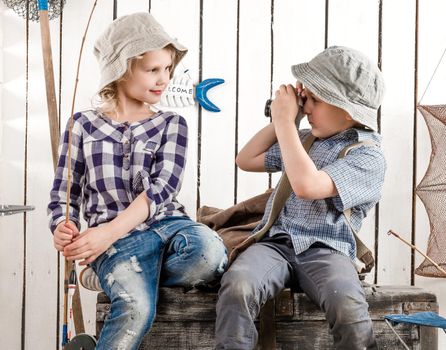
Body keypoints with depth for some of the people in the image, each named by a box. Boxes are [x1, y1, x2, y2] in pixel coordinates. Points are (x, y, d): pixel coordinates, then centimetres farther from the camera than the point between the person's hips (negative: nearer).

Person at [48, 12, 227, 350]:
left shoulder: (171, 124, 11)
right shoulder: (84, 125, 11)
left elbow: (162, 187, -5)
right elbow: (63, 196, 12)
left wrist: (110, 232, -20)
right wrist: (62, 229, -13)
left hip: (169, 224, 3)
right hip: (116, 240, -2)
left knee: (209, 252, -34)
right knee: (136, 308, -35)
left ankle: (131, 279, -9)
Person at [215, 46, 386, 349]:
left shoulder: (369, 157, -4)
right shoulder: (305, 139, 18)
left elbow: (307, 185, -20)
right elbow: (246, 160, 29)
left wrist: (285, 120, -10)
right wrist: (280, 120, 16)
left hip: (325, 250, -4)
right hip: (276, 243, 4)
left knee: (349, 308, -36)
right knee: (236, 286, -31)